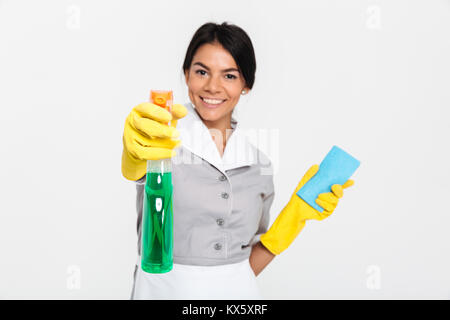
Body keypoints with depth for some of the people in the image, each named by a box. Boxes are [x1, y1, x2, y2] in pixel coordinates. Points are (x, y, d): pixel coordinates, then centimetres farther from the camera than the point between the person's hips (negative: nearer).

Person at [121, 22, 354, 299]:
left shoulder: (260, 165, 0)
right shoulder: (166, 138, -9)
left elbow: (250, 265, 3)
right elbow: (134, 170, -32)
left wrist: (297, 214, -8)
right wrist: (138, 148, -52)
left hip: (236, 289, 3)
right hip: (164, 287, -2)